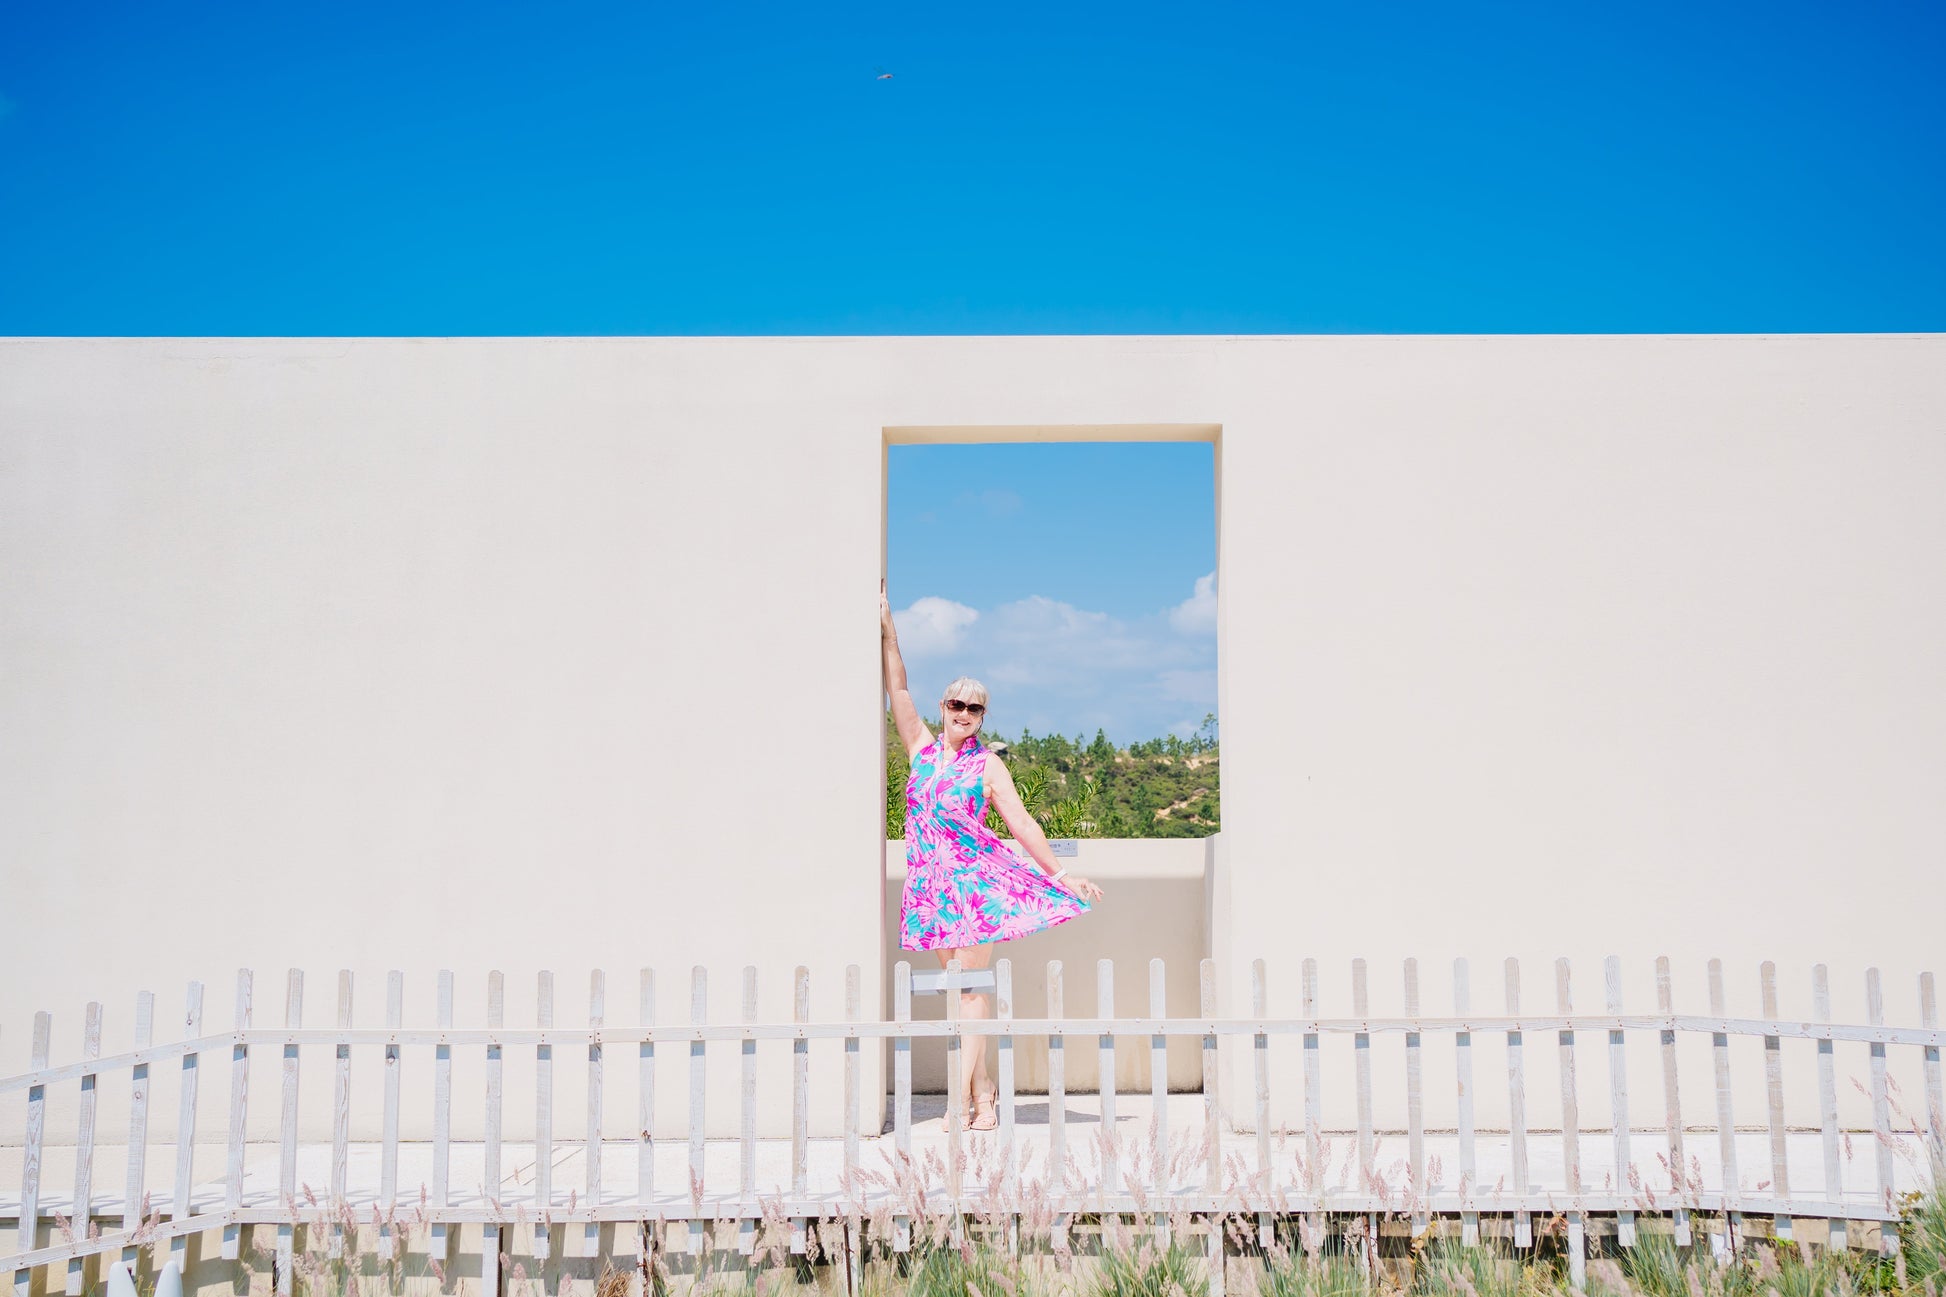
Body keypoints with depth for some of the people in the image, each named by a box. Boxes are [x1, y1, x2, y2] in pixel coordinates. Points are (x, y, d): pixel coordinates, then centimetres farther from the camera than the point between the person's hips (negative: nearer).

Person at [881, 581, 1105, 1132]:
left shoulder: (987, 765, 0)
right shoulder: (923, 748, 9)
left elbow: (1023, 826, 0)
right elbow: (898, 691, 5)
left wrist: (1063, 874, -3)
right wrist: (888, 630, 0)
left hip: (976, 877, -4)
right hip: (930, 880, 4)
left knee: (970, 986, -7)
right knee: (958, 985, 7)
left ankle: (962, 1092, -7)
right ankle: (981, 1086, 14)